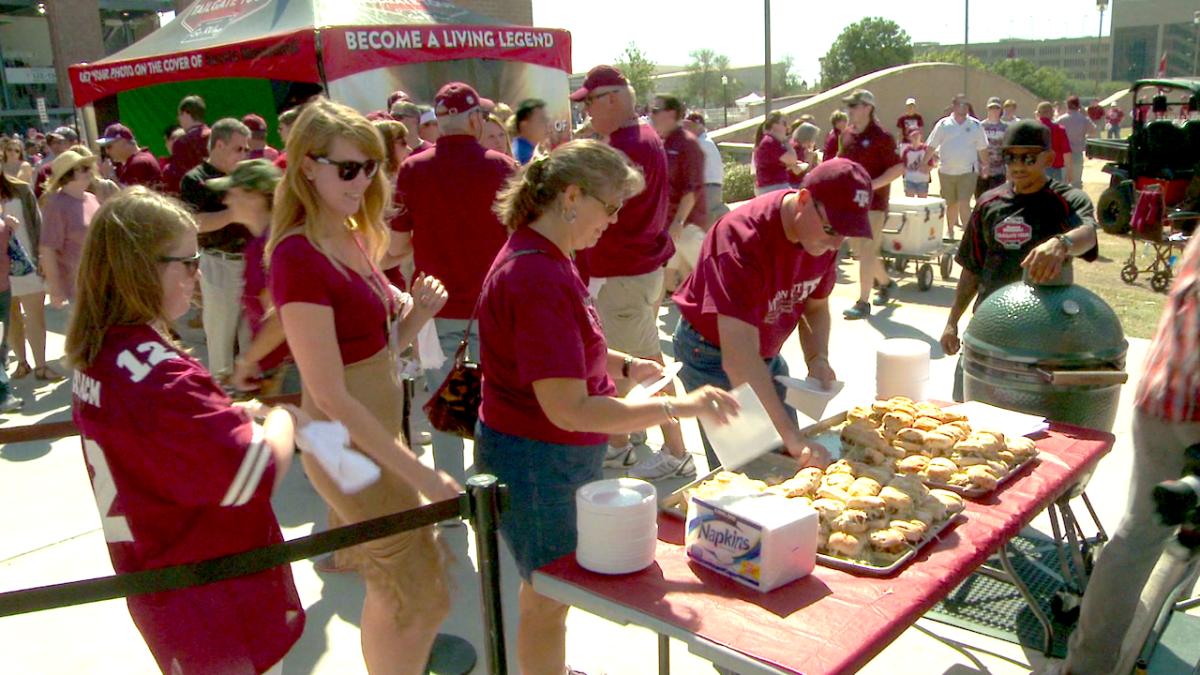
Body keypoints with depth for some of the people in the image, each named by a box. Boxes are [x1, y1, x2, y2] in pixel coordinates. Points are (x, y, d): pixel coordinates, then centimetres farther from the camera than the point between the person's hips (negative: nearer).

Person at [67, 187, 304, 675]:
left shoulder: (94, 358, 1)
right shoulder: (160, 375, -30)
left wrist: (235, 412, 3)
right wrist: (281, 417, -10)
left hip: (158, 582, 9)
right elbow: (262, 473, -30)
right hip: (216, 604, -9)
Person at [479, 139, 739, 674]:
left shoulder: (544, 258, 4)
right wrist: (679, 407, -27)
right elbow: (568, 410, -31)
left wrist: (626, 366, 3)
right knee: (550, 596, 12)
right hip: (537, 462, -10)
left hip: (559, 455, 10)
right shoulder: (538, 278, -29)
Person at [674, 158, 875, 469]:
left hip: (767, 351, 7)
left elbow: (815, 305, 8)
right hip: (712, 353, -7)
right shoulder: (744, 237, -35)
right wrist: (791, 436, -44)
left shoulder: (824, 235, -12)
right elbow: (738, 359, -40)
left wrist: (817, 358, -12)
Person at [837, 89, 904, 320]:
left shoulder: (881, 137, -11)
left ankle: (863, 303, -4)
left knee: (866, 252, -8)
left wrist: (873, 184, -22)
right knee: (858, 250, 15)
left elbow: (899, 168, -13)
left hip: (873, 202, -7)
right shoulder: (846, 135, 8)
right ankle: (885, 283, 37)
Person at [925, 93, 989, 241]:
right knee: (951, 204, 14)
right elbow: (931, 146, 3)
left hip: (968, 172, -1)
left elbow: (982, 148, 8)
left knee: (964, 204, -12)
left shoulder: (976, 125, 2)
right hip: (946, 172, 1)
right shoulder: (943, 124, 0)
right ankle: (950, 231, 31)